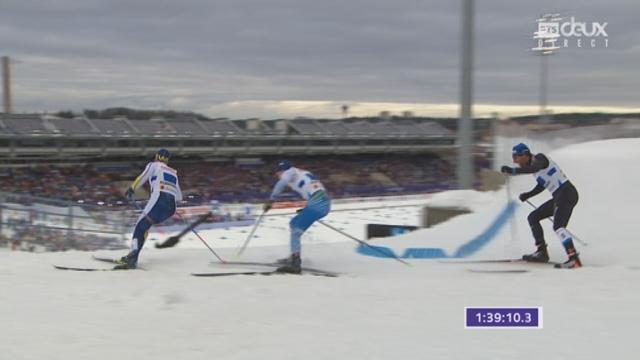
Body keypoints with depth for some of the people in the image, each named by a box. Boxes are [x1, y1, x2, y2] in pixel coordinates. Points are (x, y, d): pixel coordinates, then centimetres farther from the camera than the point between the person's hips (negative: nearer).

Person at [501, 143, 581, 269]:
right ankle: (542, 252, 11)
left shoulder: (539, 158, -10)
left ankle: (574, 259, -32)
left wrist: (513, 171, -39)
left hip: (567, 193, -10)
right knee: (533, 217, 13)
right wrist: (528, 195, 17)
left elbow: (534, 168, -34)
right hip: (559, 197, 10)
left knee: (558, 226, -24)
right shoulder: (533, 164, 16)